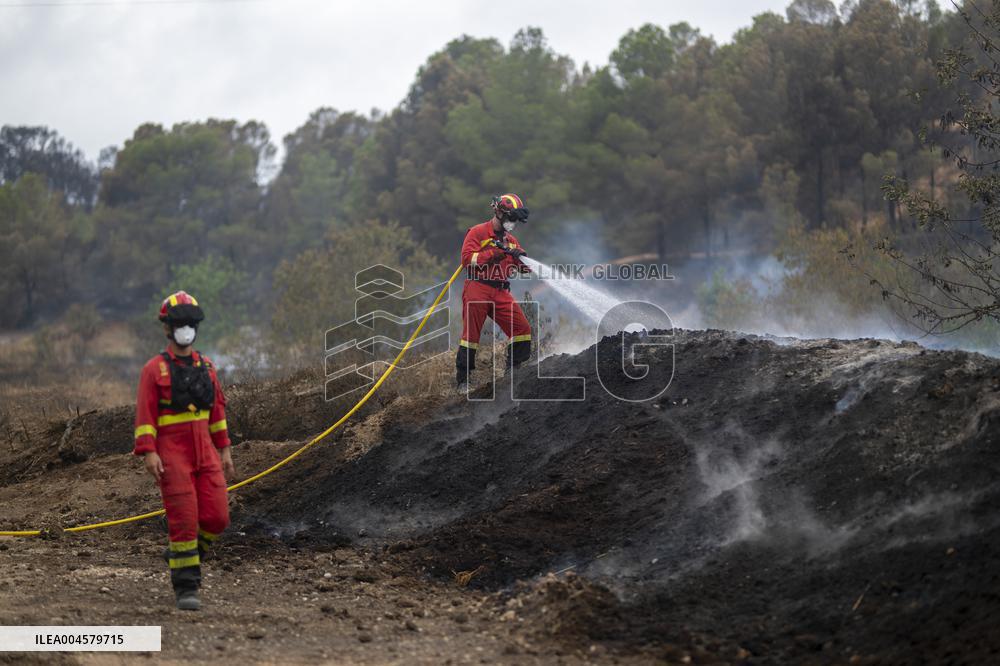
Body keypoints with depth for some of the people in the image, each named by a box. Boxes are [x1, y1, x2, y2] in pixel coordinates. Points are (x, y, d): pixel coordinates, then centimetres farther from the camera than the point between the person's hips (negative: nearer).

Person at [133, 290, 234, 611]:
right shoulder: (154, 369, -3)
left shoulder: (206, 367, 13)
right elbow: (145, 413, -8)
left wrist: (224, 450, 16)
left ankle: (180, 554, 24)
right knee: (184, 520, -8)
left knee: (216, 517, -3)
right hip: (172, 455, -5)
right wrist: (148, 453, -18)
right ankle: (186, 589, 1)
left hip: (205, 452, 5)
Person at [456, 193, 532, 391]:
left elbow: (523, 267, 17)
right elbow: (467, 259, -13)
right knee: (471, 334, -4)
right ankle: (462, 380, 3)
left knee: (522, 330, -4)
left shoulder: (511, 240, 20)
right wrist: (495, 252, -17)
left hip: (501, 293, 6)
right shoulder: (478, 232, -1)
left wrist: (520, 257, -7)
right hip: (477, 289, -6)